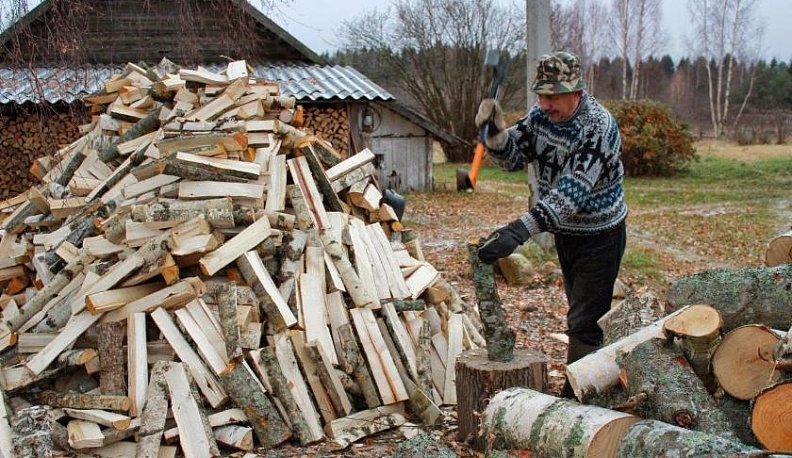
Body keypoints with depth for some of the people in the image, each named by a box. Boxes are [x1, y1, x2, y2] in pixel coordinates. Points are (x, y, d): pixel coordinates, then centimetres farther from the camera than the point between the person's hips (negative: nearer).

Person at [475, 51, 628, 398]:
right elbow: (512, 158, -3)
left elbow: (571, 193, -37)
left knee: (585, 322, -6)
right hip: (565, 233, 8)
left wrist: (518, 232, -46)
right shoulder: (542, 114, -6)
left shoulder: (598, 127, -29)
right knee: (581, 313, 19)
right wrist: (495, 131, -25)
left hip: (599, 236, -8)